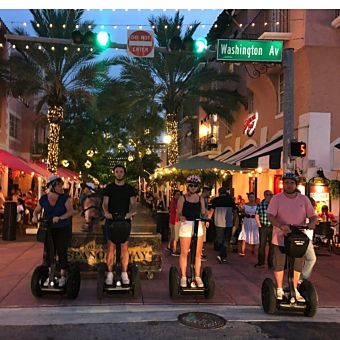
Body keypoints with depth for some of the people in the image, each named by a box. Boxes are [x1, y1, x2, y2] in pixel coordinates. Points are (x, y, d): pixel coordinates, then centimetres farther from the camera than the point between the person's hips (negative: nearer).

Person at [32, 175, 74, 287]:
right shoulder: (43, 199, -3)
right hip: (48, 229, 3)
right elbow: (37, 210, 10)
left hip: (62, 229, -2)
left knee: (62, 252, -2)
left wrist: (60, 218, -32)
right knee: (49, 252, 7)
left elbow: (70, 211, -17)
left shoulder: (65, 198, -9)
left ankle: (62, 276, 9)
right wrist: (35, 217, -12)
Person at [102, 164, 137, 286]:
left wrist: (130, 213, -23)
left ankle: (124, 273, 11)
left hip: (125, 220, 0)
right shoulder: (109, 188, 6)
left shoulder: (130, 189, 6)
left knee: (124, 247, 4)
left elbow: (134, 204, -1)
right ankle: (110, 273, 7)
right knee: (111, 247, 0)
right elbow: (105, 203, 0)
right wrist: (106, 212, -22)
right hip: (111, 220, 0)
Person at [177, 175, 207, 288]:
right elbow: (179, 213, -4)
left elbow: (203, 212, 6)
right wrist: (181, 217, -26)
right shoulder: (182, 198, 0)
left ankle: (197, 277, 16)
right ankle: (183, 277, 14)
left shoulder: (200, 199, 9)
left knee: (198, 254, 6)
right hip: (186, 226, -3)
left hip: (198, 226, 3)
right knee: (184, 253, 3)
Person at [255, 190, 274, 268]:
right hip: (263, 227, 0)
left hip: (272, 227, 0)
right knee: (262, 244, 5)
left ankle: (270, 262, 16)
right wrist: (259, 225, 1)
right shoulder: (260, 205, 0)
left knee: (272, 245, 5)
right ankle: (260, 262, 16)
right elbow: (257, 216, 7)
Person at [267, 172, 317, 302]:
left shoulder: (304, 199, 5)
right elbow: (270, 215, -16)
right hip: (280, 239, -3)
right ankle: (279, 289, 25)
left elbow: (312, 216, 4)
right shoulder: (277, 199, -5)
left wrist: (312, 222, -20)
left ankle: (294, 290, 30)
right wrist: (280, 225, -34)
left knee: (297, 266, 13)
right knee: (279, 266, 8)